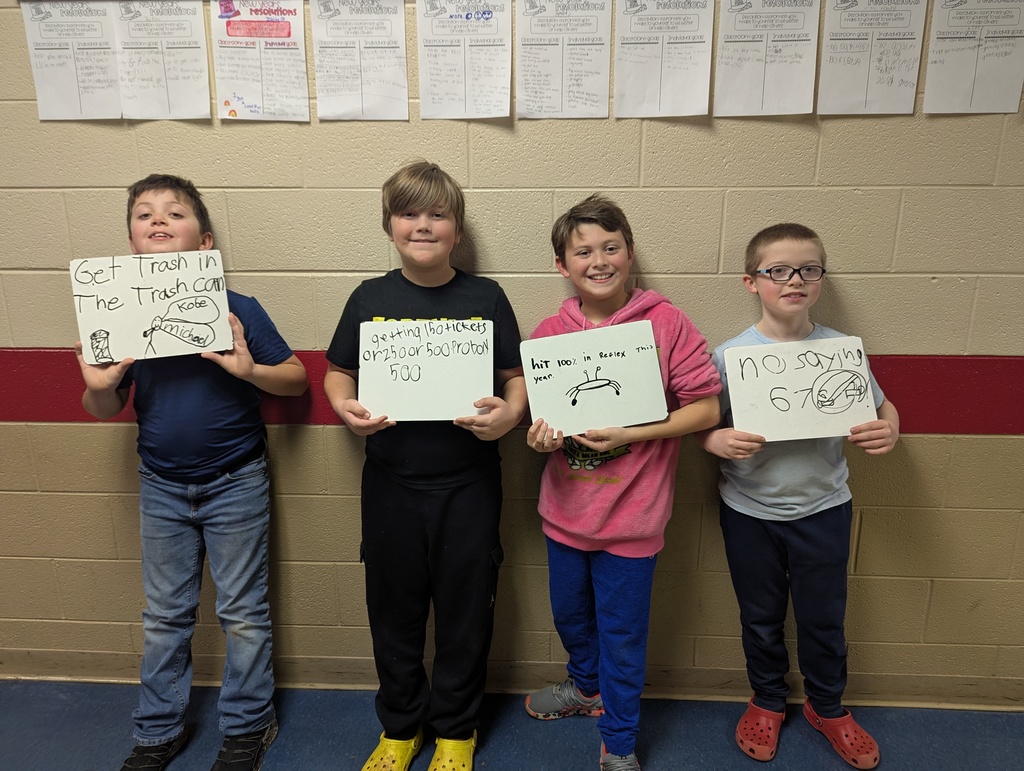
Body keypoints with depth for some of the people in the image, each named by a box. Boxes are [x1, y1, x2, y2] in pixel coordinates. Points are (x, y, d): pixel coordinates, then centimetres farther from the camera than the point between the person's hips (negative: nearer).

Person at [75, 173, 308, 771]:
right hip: (161, 486, 4)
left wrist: (248, 369, -27)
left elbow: (297, 378, -8)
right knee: (164, 616, 17)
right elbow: (106, 409, 6)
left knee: (243, 613, 10)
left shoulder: (237, 310, -12)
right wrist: (98, 386, -17)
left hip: (236, 483, -3)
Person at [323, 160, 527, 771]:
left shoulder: (485, 297, -3)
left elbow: (517, 375, 0)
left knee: (465, 608, 12)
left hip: (468, 483, -1)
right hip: (392, 482, 2)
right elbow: (339, 372, 8)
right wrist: (346, 407, -13)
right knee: (394, 607, 15)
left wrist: (509, 413, -20)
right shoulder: (370, 298, 1)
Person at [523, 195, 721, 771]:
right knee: (570, 614, 24)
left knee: (621, 631, 12)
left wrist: (627, 435, -22)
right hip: (566, 508, 4)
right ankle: (587, 686, 55)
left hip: (631, 513, -4)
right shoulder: (549, 333, -3)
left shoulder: (667, 322, -13)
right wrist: (541, 436, -15)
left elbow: (706, 409, -13)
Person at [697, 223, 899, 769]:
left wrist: (888, 431, -16)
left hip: (823, 508, 1)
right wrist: (717, 442, -27)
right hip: (749, 511, -1)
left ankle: (827, 707, 44)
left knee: (823, 619, 18)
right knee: (760, 618, 18)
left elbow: (881, 407, 5)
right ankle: (767, 701, 43)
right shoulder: (729, 355, -11)